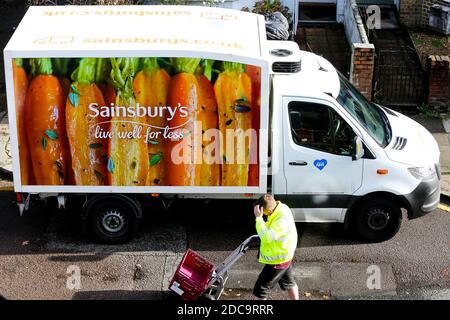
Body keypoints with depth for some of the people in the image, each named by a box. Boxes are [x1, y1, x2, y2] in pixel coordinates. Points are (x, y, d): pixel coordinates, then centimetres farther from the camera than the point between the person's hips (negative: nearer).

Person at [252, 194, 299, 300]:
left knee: (260, 289, 1)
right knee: (289, 282, 29)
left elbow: (266, 236, -43)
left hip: (277, 260, -10)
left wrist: (258, 218, -40)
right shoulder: (280, 207, -5)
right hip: (284, 256, 10)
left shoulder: (282, 220, -35)